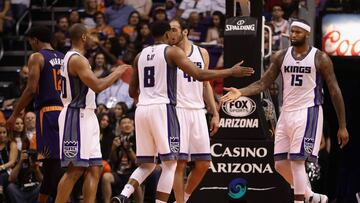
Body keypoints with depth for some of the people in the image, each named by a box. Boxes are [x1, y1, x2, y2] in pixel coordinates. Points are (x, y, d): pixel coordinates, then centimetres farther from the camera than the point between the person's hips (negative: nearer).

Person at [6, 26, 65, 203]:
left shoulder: (37, 57, -5)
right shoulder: (63, 58, 16)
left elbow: (31, 89, -13)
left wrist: (15, 115, -7)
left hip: (47, 111, -7)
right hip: (64, 111, 7)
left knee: (53, 161, -9)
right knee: (50, 160, 14)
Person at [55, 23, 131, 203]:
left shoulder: (71, 58, 17)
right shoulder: (77, 59, -15)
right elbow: (97, 86, -21)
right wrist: (117, 73, -8)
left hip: (85, 116, 11)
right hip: (77, 116, -11)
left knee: (94, 168, 8)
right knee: (75, 169, -11)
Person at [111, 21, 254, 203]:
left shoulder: (140, 56, 17)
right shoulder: (172, 51, -1)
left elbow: (132, 92, 22)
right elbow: (199, 75, -11)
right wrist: (231, 72, -4)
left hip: (142, 110, 6)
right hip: (162, 109, -6)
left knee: (146, 165, 14)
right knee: (169, 164, -1)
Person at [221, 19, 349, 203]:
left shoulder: (320, 58, -4)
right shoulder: (281, 56, 8)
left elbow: (334, 91, -3)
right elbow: (264, 83, 7)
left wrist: (342, 126, -5)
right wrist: (241, 92, -11)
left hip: (308, 113, -6)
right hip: (287, 113, 6)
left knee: (297, 160, -15)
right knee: (280, 164, 6)